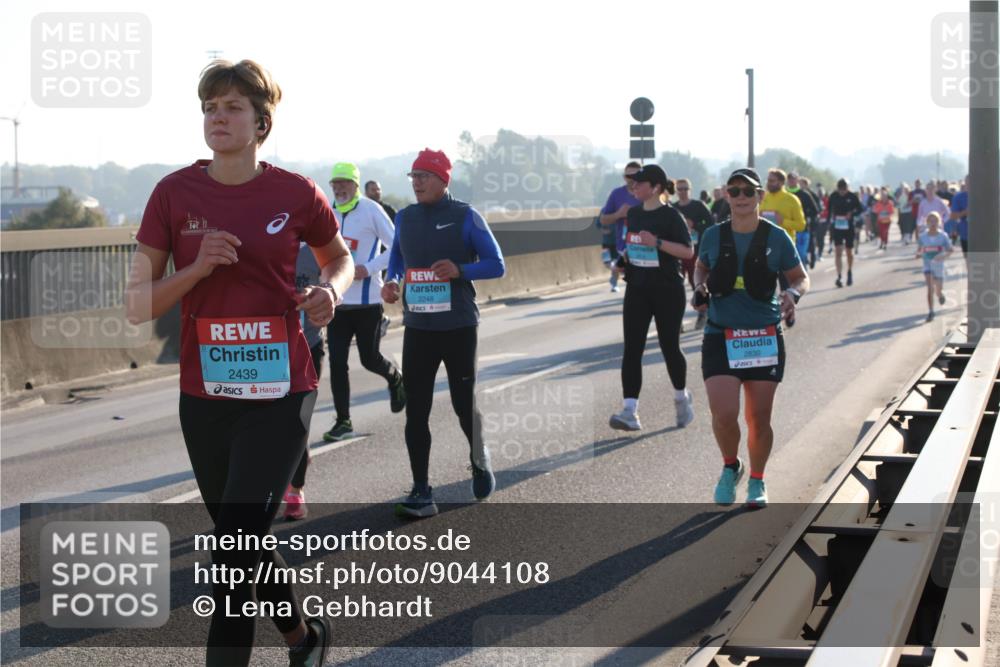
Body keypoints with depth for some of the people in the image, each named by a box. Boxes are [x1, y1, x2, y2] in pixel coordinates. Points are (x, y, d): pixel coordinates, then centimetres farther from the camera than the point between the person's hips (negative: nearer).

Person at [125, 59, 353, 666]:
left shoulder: (296, 195, -4)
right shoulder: (175, 194, -2)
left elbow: (340, 257, 16)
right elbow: (137, 305, -2)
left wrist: (331, 291, -6)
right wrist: (197, 269, -18)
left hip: (280, 396, -3)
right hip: (204, 399, 3)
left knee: (236, 553, -12)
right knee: (245, 547, 19)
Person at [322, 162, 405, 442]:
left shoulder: (371, 210, -9)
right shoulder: (328, 213, 8)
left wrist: (370, 268, -18)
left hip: (367, 301, -5)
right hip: (337, 301, 5)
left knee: (369, 358, 3)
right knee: (337, 362, 0)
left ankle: (395, 379, 37)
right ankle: (343, 421, 7)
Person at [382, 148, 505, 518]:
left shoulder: (465, 216, -7)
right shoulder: (405, 218, 6)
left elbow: (496, 265, -6)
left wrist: (460, 270, -24)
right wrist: (392, 281, -1)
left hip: (459, 326, -3)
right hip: (417, 327, 4)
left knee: (464, 403, 8)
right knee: (415, 411, -2)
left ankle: (479, 461, 38)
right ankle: (421, 493, 1)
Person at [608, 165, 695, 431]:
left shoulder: (670, 215, -10)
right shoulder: (634, 214, 9)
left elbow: (688, 251, -15)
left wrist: (657, 242, -24)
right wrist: (623, 259, 8)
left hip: (667, 291, -5)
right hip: (637, 289, 5)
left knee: (669, 347, 6)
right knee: (632, 349, -5)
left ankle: (682, 398, 32)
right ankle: (630, 412, -10)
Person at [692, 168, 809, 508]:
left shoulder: (776, 237, -2)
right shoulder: (714, 236, 2)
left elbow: (801, 278, 7)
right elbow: (701, 267, 21)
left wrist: (792, 294, -15)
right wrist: (701, 287, 0)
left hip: (765, 338, 0)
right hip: (720, 337, 0)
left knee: (759, 420, 5)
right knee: (724, 414, -14)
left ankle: (757, 481, 30)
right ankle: (730, 467, 17)